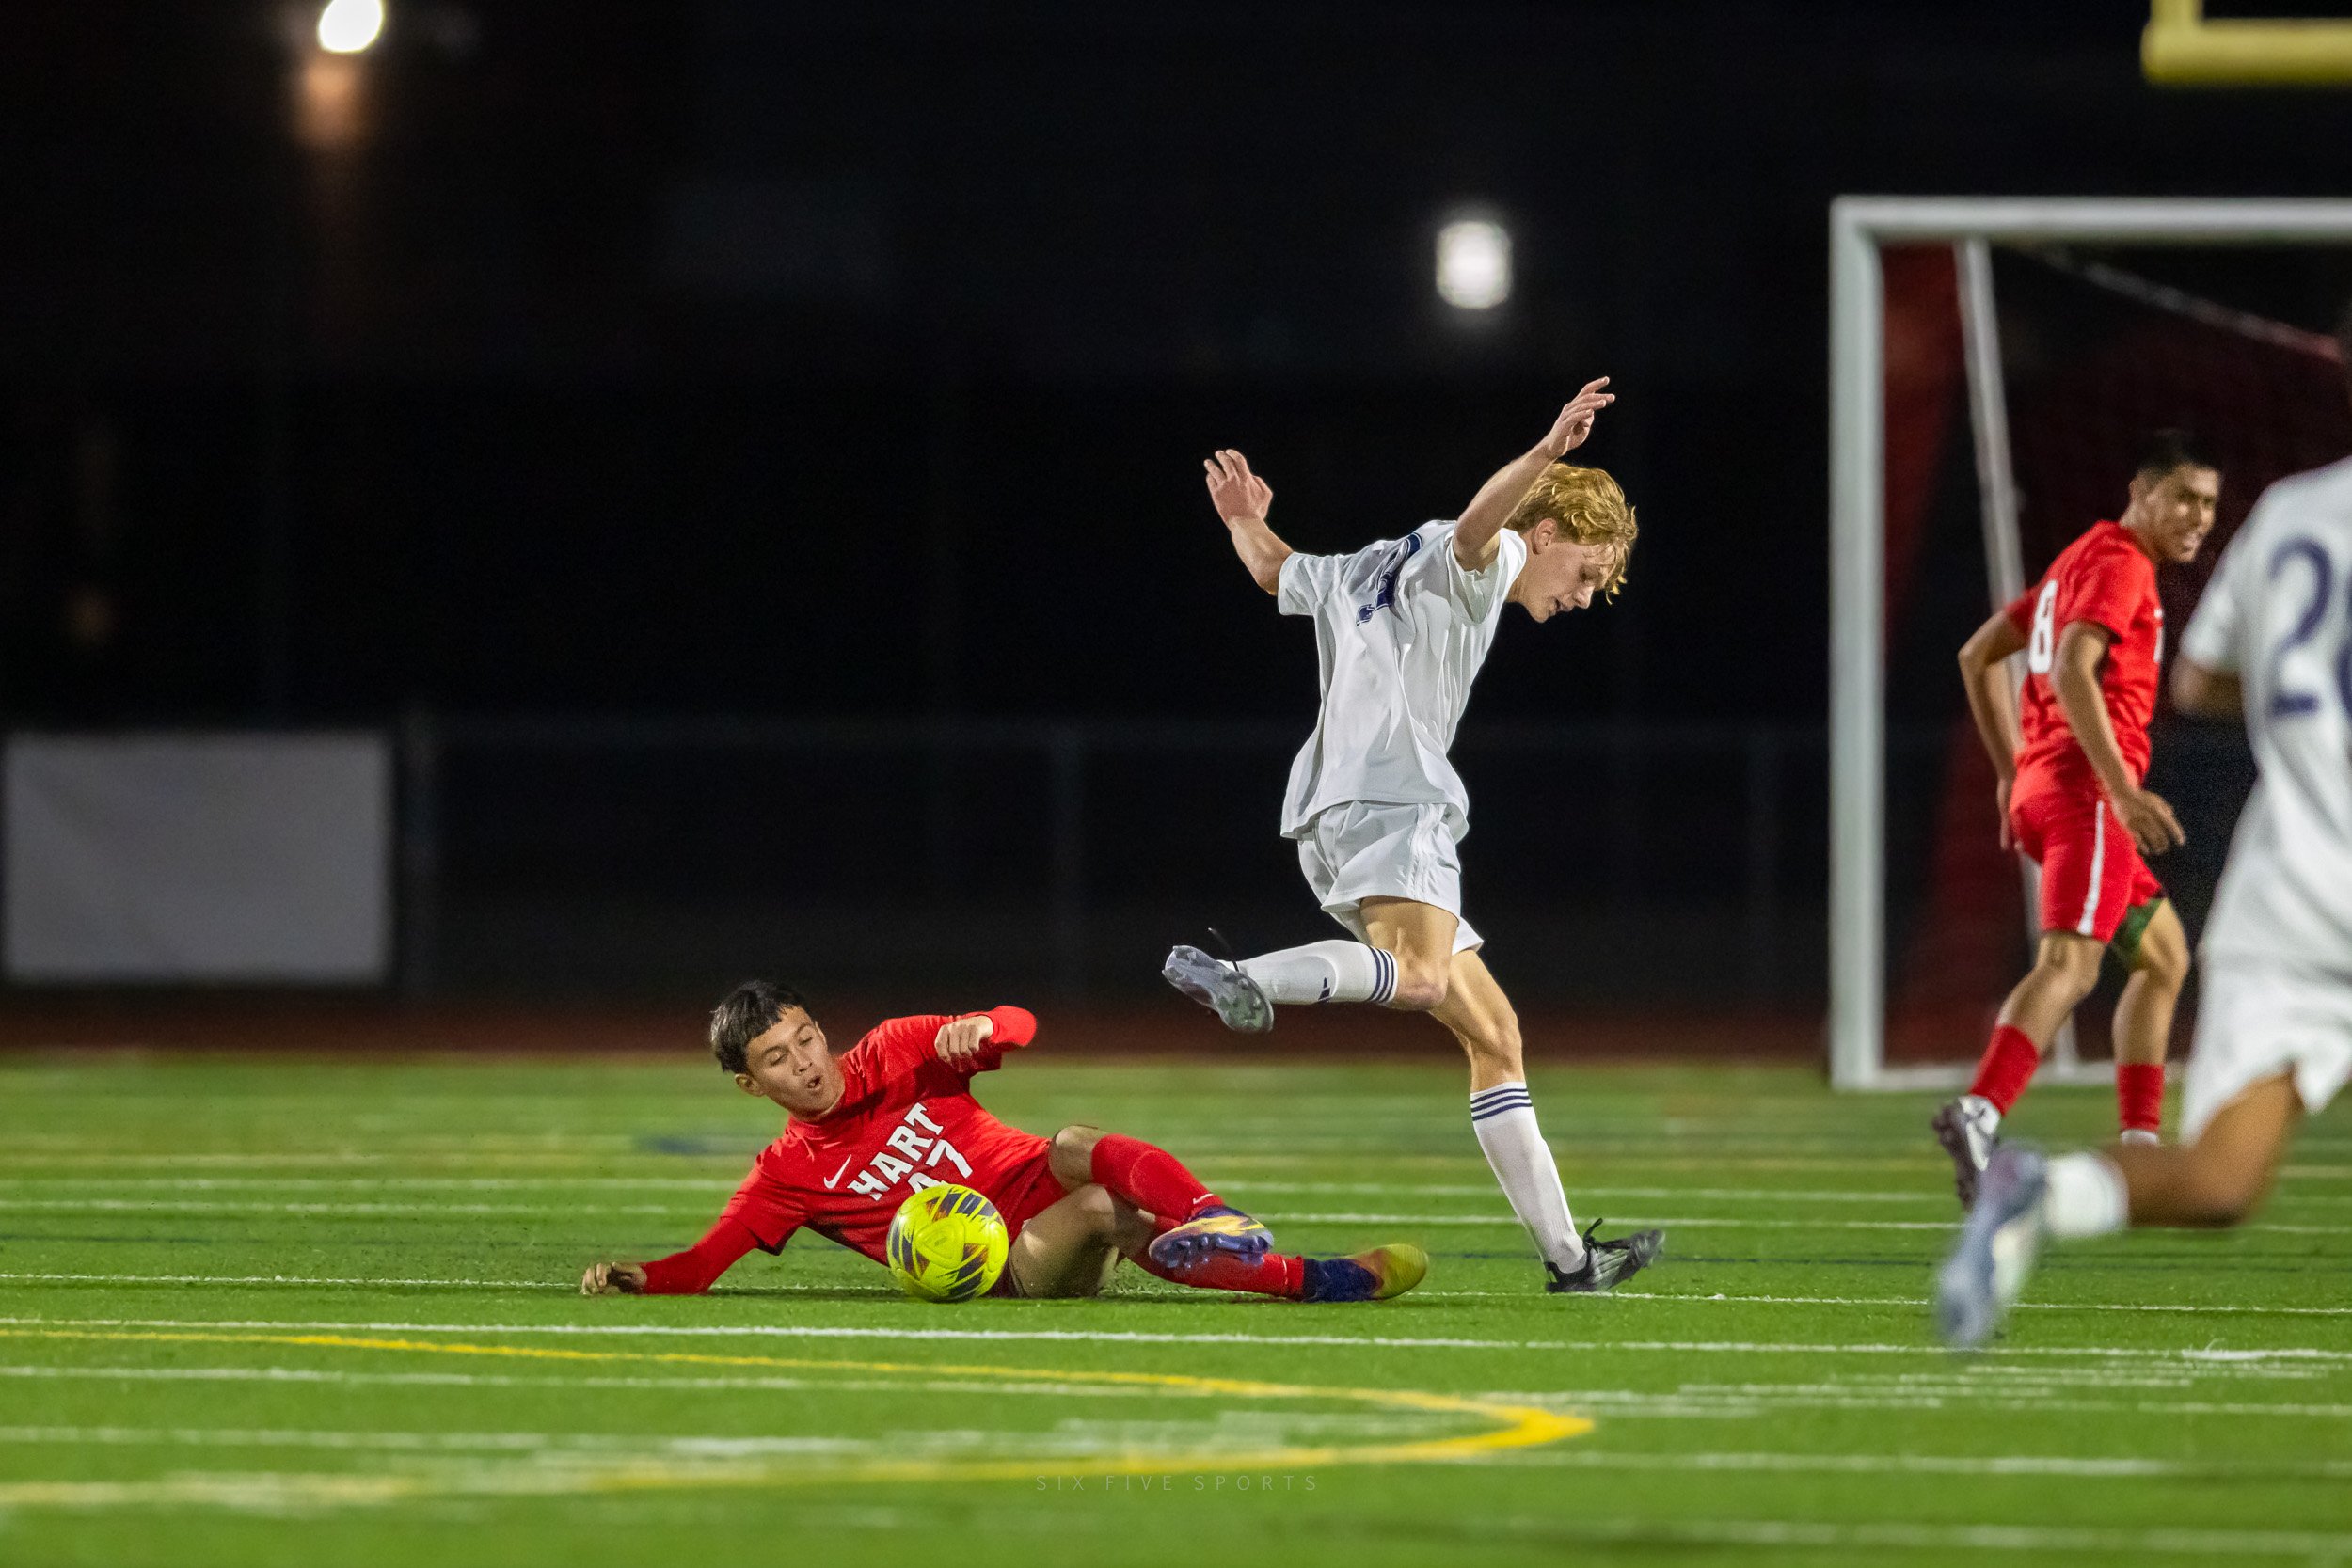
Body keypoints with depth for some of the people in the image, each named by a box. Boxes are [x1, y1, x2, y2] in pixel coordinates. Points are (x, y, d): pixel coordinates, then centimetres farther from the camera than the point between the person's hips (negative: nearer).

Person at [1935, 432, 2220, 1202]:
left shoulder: (2082, 559, 23)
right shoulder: (2120, 566, -7)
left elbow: (1978, 655, 27)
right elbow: (2071, 671, -23)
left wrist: (2012, 772, 25)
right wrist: (2123, 789, -28)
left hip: (2041, 785, 10)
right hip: (2084, 787, -10)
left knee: (2164, 954, 21)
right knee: (2070, 964, -24)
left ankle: (2140, 1146, 19)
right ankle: (1977, 1115, -43)